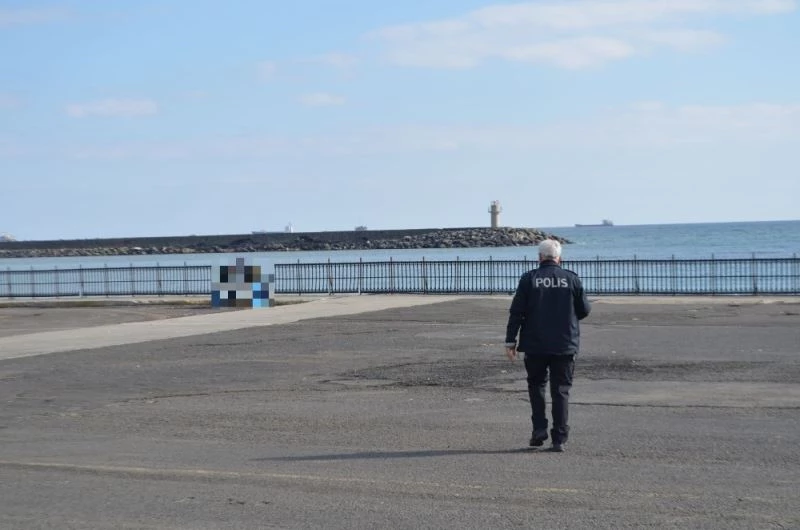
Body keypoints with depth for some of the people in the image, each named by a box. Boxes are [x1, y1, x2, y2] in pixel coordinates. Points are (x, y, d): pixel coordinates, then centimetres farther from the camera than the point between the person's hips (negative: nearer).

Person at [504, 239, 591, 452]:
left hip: (535, 346, 0)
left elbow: (516, 312, -5)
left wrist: (510, 341, 0)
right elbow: (584, 310, 5)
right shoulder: (572, 279, -1)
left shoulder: (529, 279, -3)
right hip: (564, 346, 0)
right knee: (561, 391, 5)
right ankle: (559, 439, 2)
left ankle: (539, 428, 6)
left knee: (536, 385, 18)